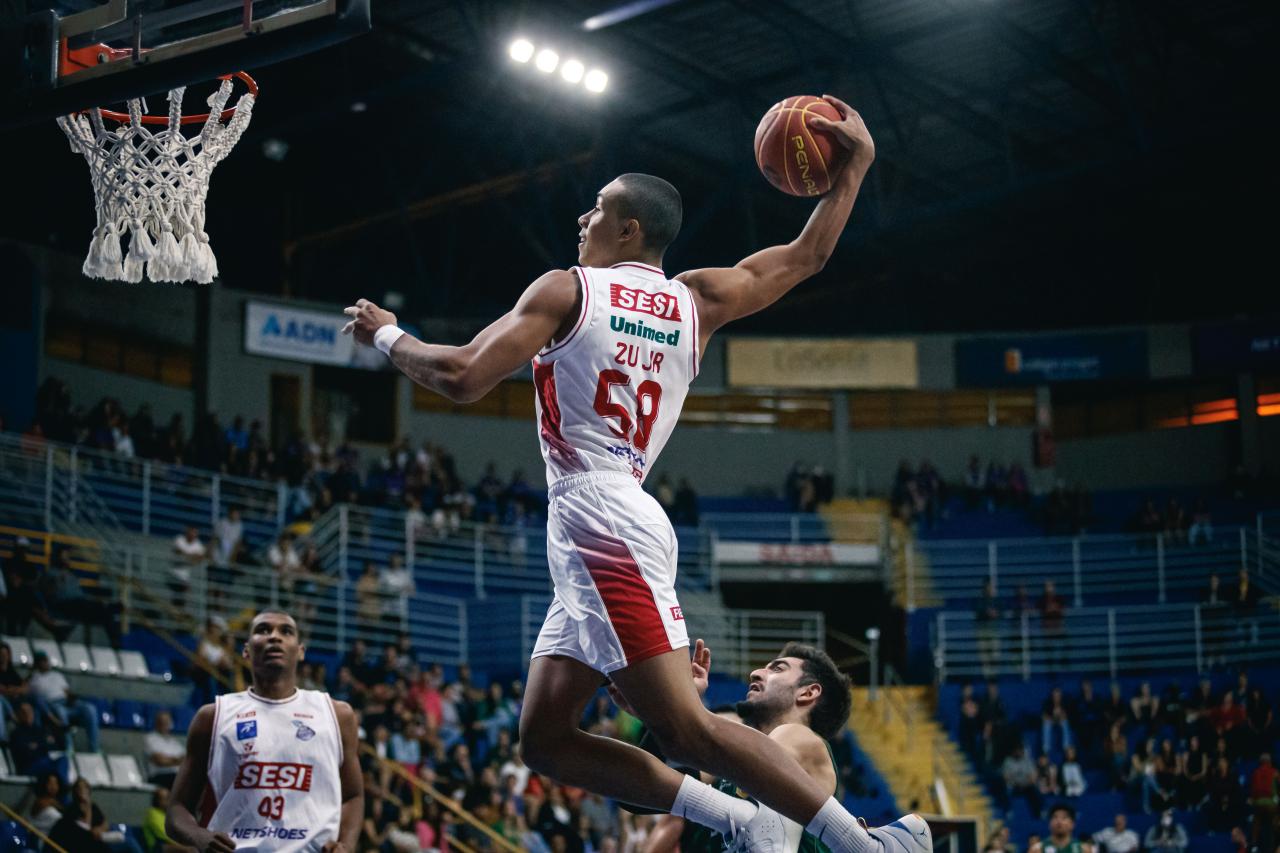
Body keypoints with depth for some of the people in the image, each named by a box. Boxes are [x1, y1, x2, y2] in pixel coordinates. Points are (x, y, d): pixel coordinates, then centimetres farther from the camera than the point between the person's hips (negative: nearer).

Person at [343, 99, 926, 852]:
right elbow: (806, 256, 24)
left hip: (599, 527, -8)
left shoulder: (568, 289, -1)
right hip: (610, 531, 8)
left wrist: (388, 337, 10)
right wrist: (858, 161, 33)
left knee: (685, 725, -13)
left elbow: (462, 379, -8)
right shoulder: (696, 301, 17)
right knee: (547, 738, 10)